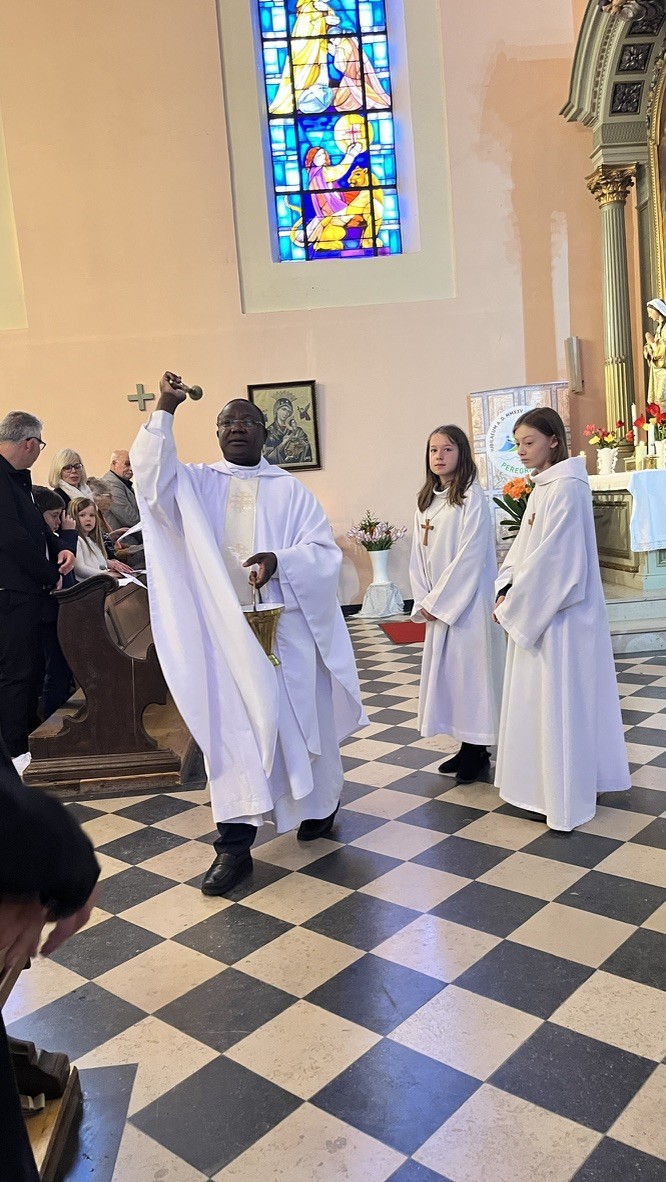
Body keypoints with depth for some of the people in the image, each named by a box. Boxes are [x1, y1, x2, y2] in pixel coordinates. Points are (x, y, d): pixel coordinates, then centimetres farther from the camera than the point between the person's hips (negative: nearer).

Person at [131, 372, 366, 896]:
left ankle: (321, 803, 35)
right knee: (230, 726, -1)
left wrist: (280, 561, -20)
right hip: (225, 628, 0)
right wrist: (165, 411, -19)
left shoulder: (290, 489, 6)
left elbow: (325, 551, -2)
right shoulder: (197, 484, 8)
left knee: (301, 718, 10)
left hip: (287, 626, 0)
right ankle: (236, 843, 5)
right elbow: (151, 474, -12)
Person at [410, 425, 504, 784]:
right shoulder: (426, 501, 11)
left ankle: (478, 751, 12)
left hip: (468, 601, -7)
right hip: (438, 605, 7)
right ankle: (466, 747, 22)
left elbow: (470, 556, -16)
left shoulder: (472, 498, -10)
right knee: (445, 670, 10)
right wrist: (423, 600, 0)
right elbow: (418, 556, 10)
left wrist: (438, 601, -14)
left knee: (471, 668, -1)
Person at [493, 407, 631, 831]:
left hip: (561, 613, -9)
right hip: (538, 610, 9)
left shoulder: (567, 487, -17)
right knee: (544, 697, 16)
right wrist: (507, 589, -2)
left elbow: (551, 556, -22)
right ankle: (552, 783, 29)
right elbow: (524, 546, 13)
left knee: (561, 699, -1)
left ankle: (568, 798, 11)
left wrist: (512, 605, -16)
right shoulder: (543, 487, 12)